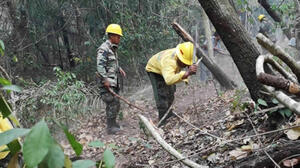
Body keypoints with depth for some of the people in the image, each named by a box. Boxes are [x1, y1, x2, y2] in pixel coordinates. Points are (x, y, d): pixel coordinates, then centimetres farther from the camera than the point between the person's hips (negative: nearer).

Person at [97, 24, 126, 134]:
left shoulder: (113, 48, 18)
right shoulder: (104, 49, -13)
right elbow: (100, 65, -20)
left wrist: (119, 69, 13)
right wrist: (105, 80, -24)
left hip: (114, 82, 10)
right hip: (108, 82, -10)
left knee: (115, 104, 14)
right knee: (113, 103, -11)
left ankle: (113, 124, 26)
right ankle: (111, 128, -4)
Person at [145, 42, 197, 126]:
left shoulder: (184, 56, -28)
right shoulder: (169, 62, -50)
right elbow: (169, 80, -69)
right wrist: (186, 73, -80)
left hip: (168, 70, 7)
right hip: (154, 69, -7)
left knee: (171, 92, 14)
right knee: (161, 95, -16)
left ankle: (169, 114, 32)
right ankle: (162, 122, -8)